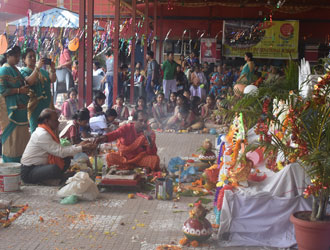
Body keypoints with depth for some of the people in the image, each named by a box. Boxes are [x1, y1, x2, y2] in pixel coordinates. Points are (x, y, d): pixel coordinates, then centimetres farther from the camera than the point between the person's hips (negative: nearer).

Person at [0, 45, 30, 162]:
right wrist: (19, 90, -18)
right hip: (10, 109, -9)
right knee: (11, 136, -7)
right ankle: (10, 164, -1)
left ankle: (19, 161, 16)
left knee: (21, 137, 9)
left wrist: (26, 90, 10)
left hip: (20, 108, 9)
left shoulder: (15, 70, 19)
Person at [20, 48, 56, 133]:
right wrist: (37, 68, -25)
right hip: (35, 106, -5)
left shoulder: (42, 71, 20)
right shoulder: (23, 71, 3)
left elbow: (52, 80, 7)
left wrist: (52, 69, -12)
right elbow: (29, 81, -17)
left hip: (47, 105, 5)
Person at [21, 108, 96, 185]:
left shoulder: (47, 132, 9)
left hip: (40, 166, 10)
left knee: (66, 160, 1)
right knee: (54, 168, -36)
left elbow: (59, 148, 7)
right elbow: (61, 152, -23)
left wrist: (78, 145, -2)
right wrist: (82, 148, -20)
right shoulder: (42, 135, -21)